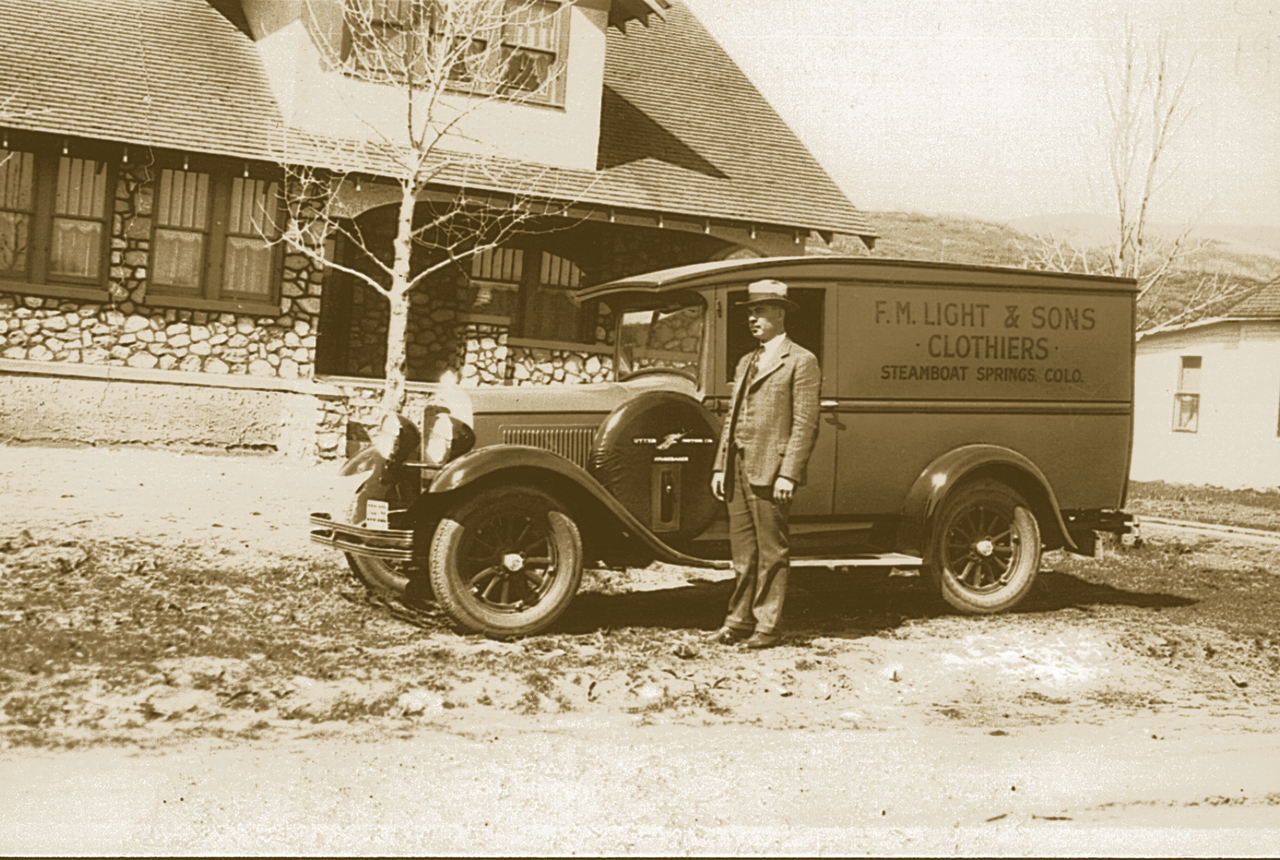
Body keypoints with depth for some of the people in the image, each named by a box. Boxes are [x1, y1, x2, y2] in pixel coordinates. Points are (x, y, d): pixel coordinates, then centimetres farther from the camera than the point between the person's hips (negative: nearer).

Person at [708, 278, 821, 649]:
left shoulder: (801, 361, -4)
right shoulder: (746, 362, 19)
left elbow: (805, 423, -10)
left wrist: (788, 474, -17)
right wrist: (720, 466, 13)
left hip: (771, 472, -7)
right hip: (738, 470, 7)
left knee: (771, 553, -1)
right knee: (743, 550, 11)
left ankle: (767, 626, 5)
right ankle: (740, 619, 18)